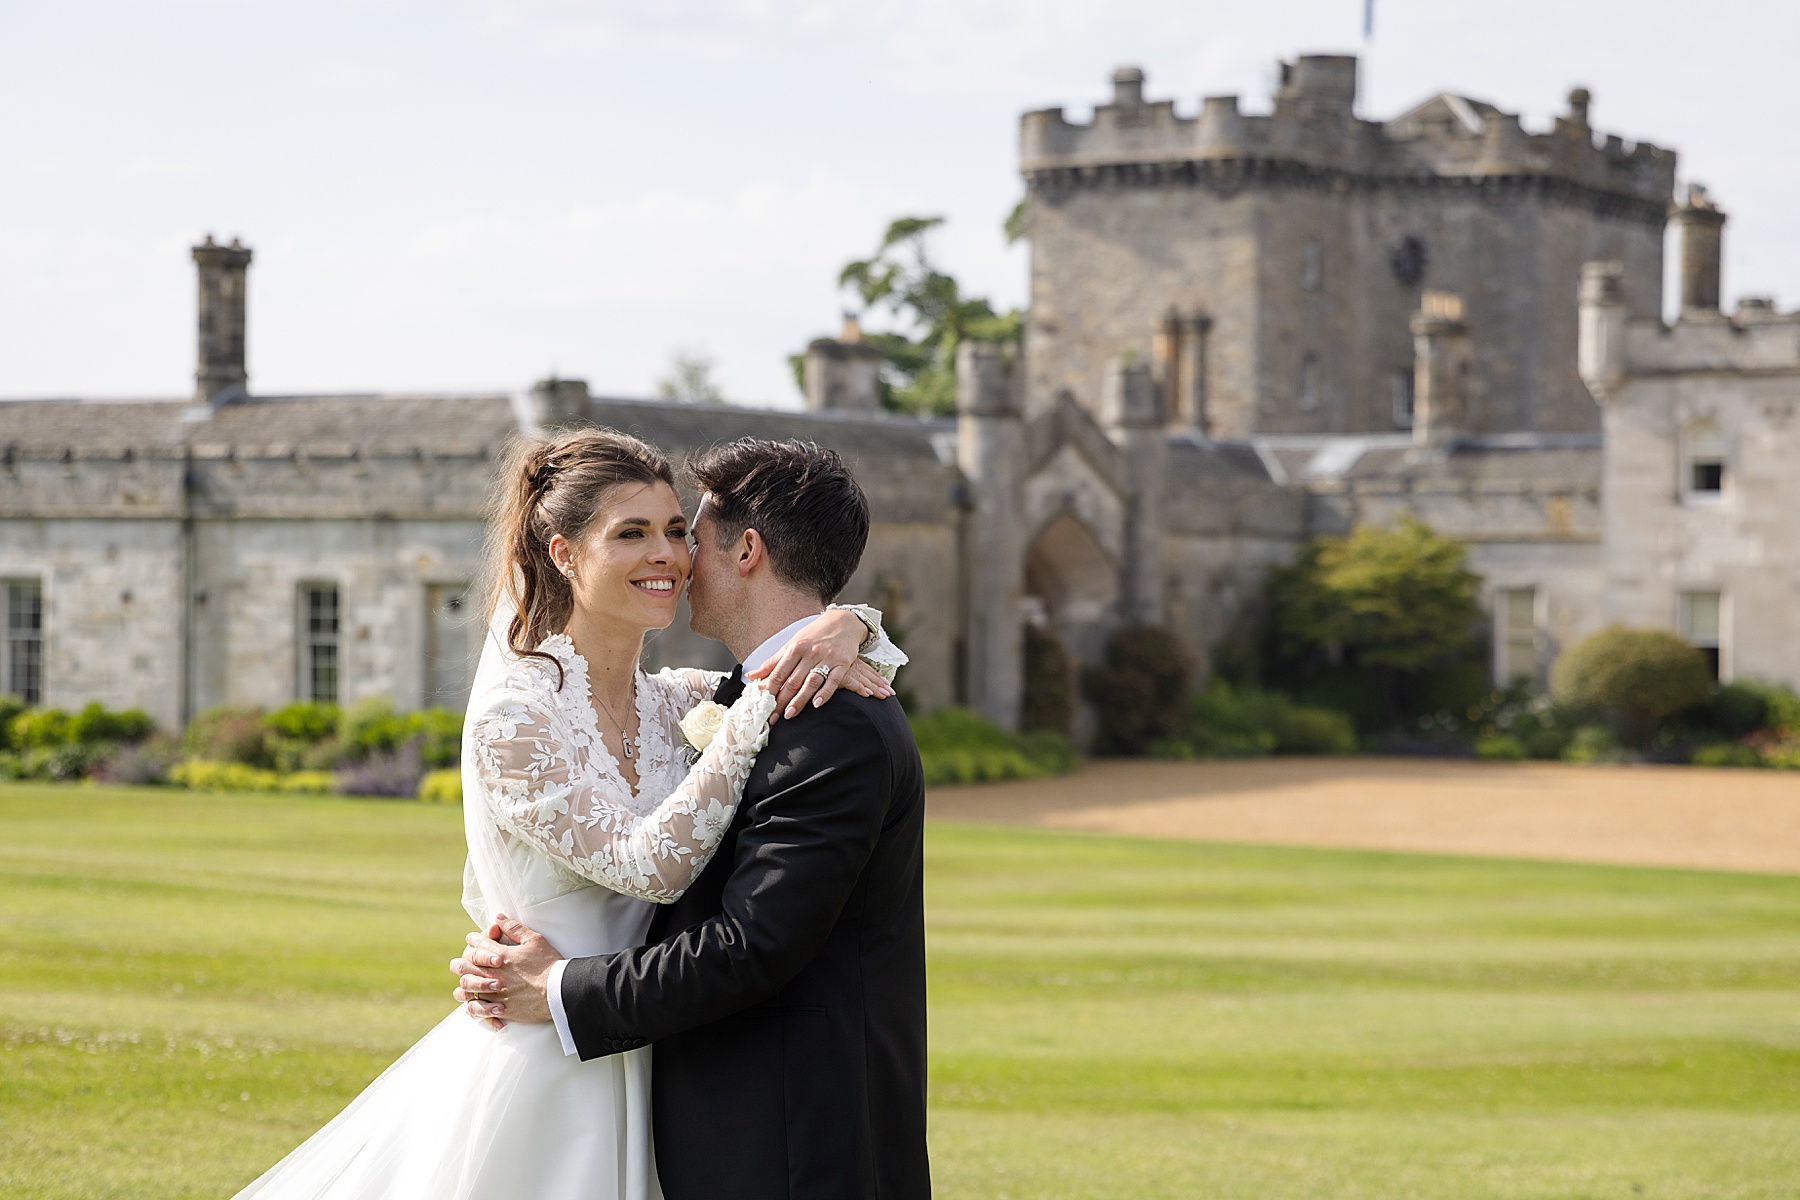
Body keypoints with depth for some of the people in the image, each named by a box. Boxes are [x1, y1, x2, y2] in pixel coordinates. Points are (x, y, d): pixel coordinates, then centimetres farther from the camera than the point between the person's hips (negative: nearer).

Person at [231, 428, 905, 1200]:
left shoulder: (674, 704, 5)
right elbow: (647, 866, -21)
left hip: (631, 1076, 7)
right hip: (533, 1074, -7)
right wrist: (760, 709, -21)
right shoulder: (513, 716, -14)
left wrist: (848, 627, -11)